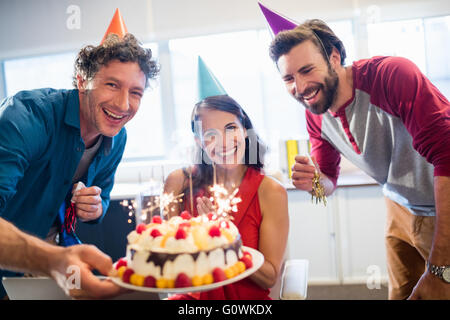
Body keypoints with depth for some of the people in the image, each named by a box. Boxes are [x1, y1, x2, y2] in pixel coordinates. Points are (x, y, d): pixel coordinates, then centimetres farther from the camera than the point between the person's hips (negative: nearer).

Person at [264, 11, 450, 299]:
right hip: (401, 210, 6)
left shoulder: (393, 74, -29)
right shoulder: (315, 116, -7)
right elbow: (329, 183, 4)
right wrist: (315, 183, -23)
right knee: (400, 294, 17)